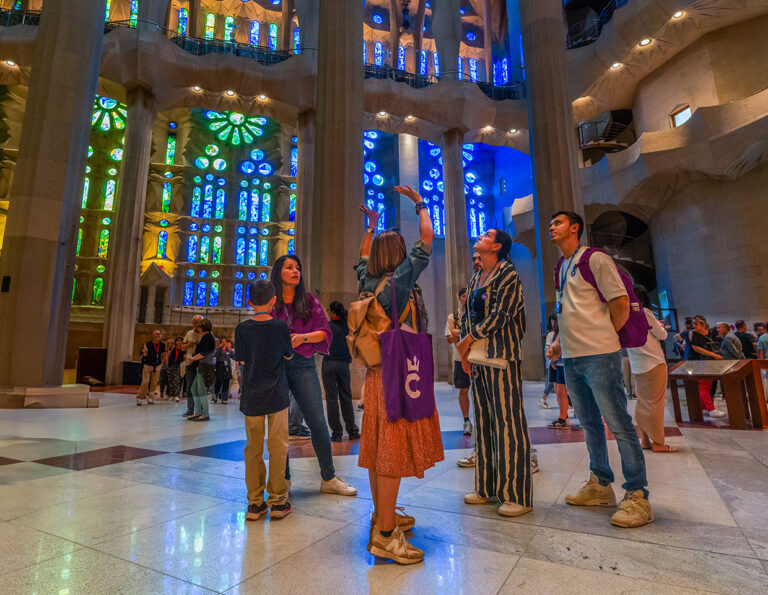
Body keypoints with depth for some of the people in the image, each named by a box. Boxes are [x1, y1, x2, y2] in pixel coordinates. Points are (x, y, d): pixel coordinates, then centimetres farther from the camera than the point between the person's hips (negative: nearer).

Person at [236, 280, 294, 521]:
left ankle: (255, 503, 18)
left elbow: (242, 360, 3)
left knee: (253, 448, 12)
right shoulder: (280, 326, -9)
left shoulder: (243, 328, -5)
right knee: (278, 448, 8)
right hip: (277, 395, -2)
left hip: (251, 397, 2)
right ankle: (278, 501, 15)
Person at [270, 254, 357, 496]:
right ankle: (283, 479, 21)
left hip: (303, 365, 0)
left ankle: (329, 478, 12)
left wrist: (303, 337, -12)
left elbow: (325, 331, 4)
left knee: (318, 422, -1)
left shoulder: (309, 300, 9)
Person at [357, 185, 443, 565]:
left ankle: (383, 516, 30)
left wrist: (371, 228, 38)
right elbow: (427, 239, -4)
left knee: (378, 445, 14)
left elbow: (364, 258, 28)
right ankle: (386, 535, 4)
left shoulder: (367, 281, 6)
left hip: (376, 372, 8)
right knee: (394, 446, -4)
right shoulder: (400, 277, -11)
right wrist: (420, 204, 11)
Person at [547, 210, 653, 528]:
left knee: (618, 424, -3)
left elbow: (620, 304, -9)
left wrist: (603, 339, -1)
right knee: (589, 423, 14)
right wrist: (559, 341, 12)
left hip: (598, 356, -8)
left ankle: (637, 495, 9)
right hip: (571, 358, 8)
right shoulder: (560, 268, 18)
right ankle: (600, 486, 26)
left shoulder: (595, 259, -6)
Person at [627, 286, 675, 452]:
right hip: (654, 364, -6)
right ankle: (658, 443, 1)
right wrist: (659, 325, 18)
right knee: (656, 403, -2)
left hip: (636, 367, 6)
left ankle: (645, 440, 16)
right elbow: (662, 335, -2)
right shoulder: (644, 313, -11)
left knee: (642, 404, 12)